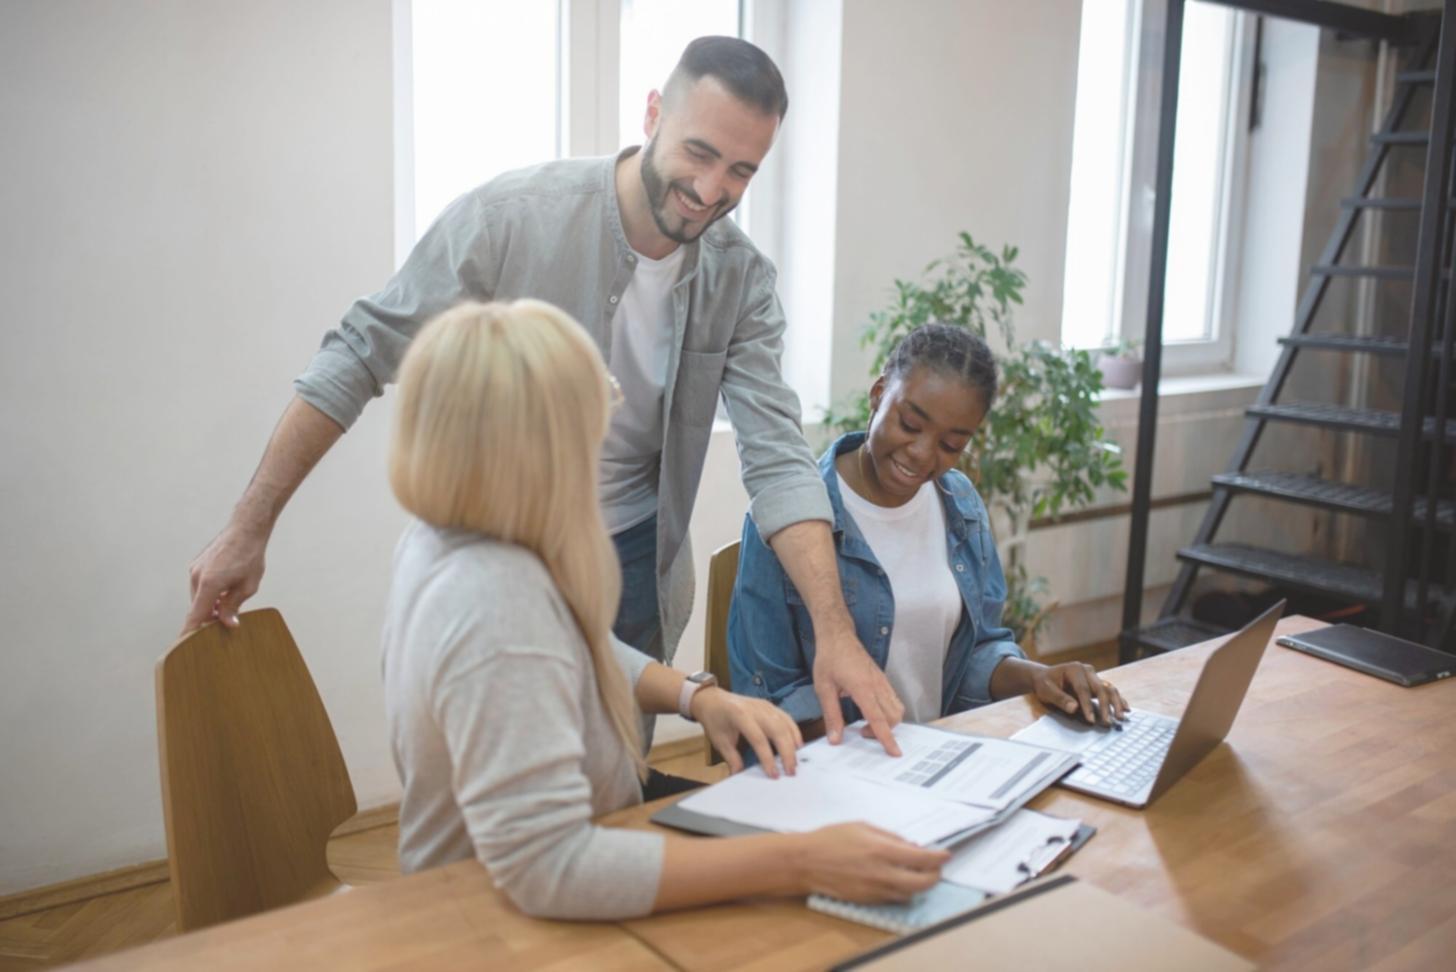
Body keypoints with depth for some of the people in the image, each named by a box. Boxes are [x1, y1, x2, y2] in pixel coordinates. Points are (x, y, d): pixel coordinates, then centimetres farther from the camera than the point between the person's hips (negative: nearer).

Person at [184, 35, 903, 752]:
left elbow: (778, 458, -15)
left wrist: (835, 631, -27)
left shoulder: (742, 281, -9)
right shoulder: (510, 217, -19)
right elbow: (358, 359, -15)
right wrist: (248, 530, -15)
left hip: (632, 559, 3)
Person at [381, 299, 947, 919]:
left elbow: (578, 652, 12)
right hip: (501, 933, -8)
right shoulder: (495, 606, -34)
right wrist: (799, 862, -37)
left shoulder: (445, 534, -5)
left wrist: (699, 697, -3)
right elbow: (548, 871, -38)